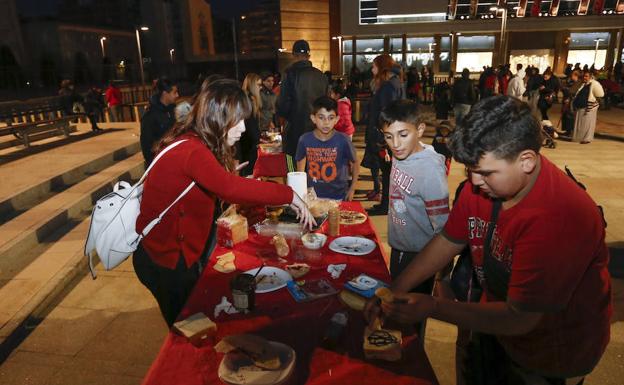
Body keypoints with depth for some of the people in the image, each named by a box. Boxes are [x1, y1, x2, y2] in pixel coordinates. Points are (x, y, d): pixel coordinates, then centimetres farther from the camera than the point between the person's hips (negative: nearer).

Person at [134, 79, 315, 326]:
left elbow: (218, 189, 2)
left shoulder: (195, 144, 3)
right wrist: (288, 195, -34)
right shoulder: (191, 151, -28)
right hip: (164, 260, -8)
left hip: (181, 248, 8)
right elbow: (229, 188, -41)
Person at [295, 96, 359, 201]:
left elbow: (355, 164, 1)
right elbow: (300, 170, 5)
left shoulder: (343, 140, -14)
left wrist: (352, 189, 0)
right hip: (312, 196, 1)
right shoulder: (305, 140, -10)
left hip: (338, 197, -1)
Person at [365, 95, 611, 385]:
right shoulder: (482, 181, -16)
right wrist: (395, 291, -12)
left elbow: (519, 319, -30)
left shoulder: (558, 218, -36)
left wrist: (433, 308, -29)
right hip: (497, 321, 5)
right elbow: (447, 241, -5)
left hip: (551, 354, -5)